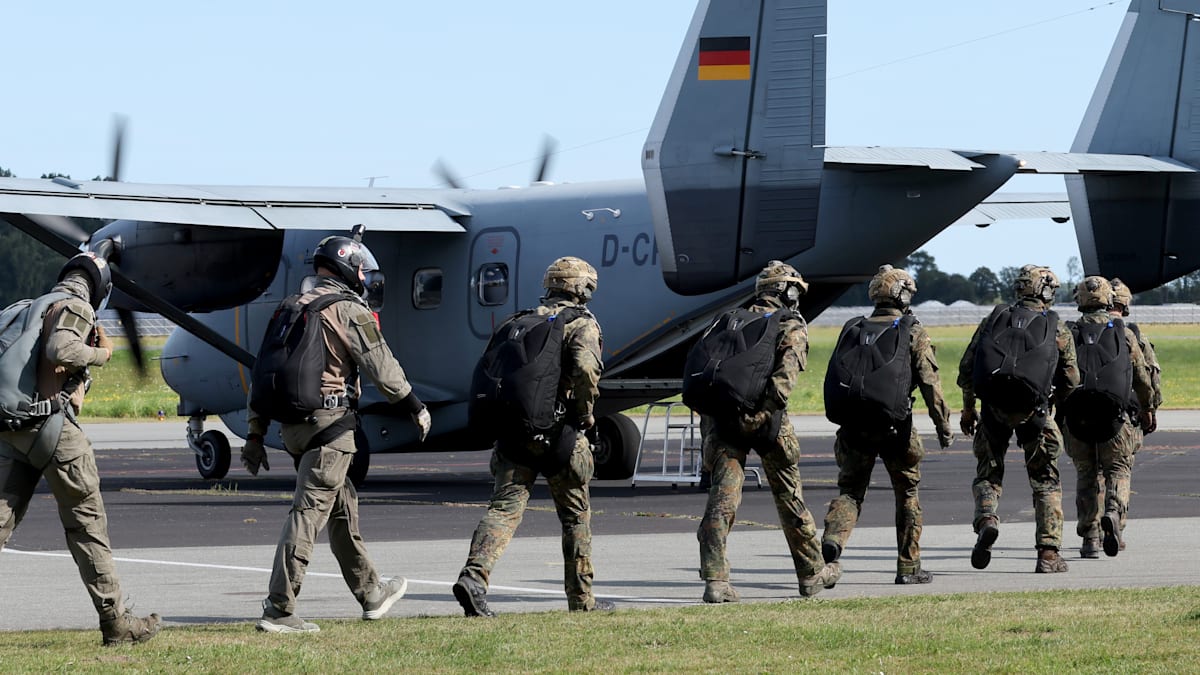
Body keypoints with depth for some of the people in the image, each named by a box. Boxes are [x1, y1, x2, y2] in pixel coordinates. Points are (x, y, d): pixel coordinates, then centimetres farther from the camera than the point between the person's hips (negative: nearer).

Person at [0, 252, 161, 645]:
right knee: (87, 523, 2)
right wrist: (101, 354, -7)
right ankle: (115, 620, 6)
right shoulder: (77, 308, -5)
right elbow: (60, 349, -24)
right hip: (53, 423, -7)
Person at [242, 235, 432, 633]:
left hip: (291, 422, 8)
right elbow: (382, 368, -8)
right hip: (329, 421, -8)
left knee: (342, 505, 21)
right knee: (309, 511, -9)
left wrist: (256, 435, 17)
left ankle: (370, 593, 33)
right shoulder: (350, 310, -6)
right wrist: (416, 408, 5)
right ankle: (278, 611, -15)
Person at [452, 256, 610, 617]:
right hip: (556, 432, -4)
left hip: (513, 426, 4)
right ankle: (582, 597, 18)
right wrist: (585, 414, -8)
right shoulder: (583, 323, -1)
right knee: (576, 514, 11)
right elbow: (586, 367, -20)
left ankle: (473, 576, -25)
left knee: (505, 506, -3)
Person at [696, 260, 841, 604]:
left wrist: (707, 423, 10)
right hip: (765, 422, -3)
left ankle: (715, 579, -13)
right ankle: (812, 573, 26)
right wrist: (761, 413, -22)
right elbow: (785, 376, -14)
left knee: (722, 498, -2)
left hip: (722, 417, 3)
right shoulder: (792, 328, 3)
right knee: (790, 498, 13)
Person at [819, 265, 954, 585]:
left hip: (853, 424, 3)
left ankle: (833, 538, -21)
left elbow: (834, 377, 11)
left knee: (850, 490, 8)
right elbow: (930, 383, -7)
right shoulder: (913, 333, -1)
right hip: (894, 426, -3)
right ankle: (908, 567, 15)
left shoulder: (852, 329, 11)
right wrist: (943, 426, -4)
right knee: (907, 493, 12)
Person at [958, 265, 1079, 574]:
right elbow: (1071, 379, 5)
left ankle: (986, 519, -13)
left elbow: (966, 366, 8)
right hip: (1034, 409, -1)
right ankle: (1048, 553, 5)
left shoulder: (995, 319, 11)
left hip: (994, 408, 1)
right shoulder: (1057, 328, 6)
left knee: (988, 474, 16)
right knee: (1046, 481, 10)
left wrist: (968, 409, 19)